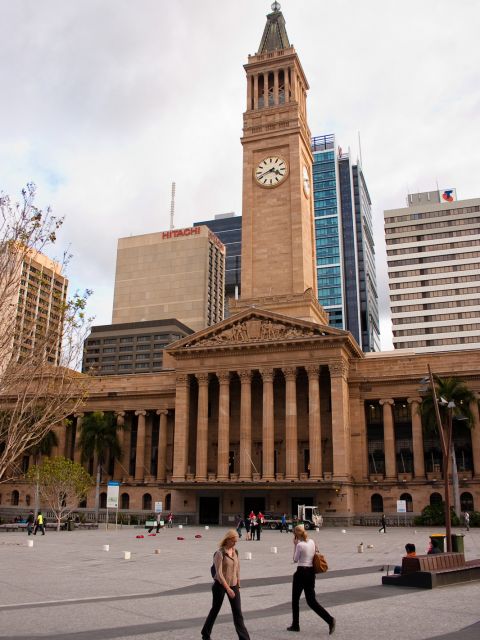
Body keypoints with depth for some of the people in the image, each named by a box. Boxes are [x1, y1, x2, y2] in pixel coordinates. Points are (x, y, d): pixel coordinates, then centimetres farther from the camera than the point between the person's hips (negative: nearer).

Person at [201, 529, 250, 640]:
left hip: (233, 585, 5)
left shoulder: (235, 552, 3)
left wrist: (238, 586, 13)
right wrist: (228, 589, -23)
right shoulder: (220, 553, -16)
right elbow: (219, 573, -20)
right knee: (215, 610, 11)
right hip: (220, 585, -5)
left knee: (238, 612, 1)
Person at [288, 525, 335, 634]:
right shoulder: (312, 542, 5)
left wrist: (295, 545, -4)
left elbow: (295, 560, -5)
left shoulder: (300, 545, -17)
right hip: (311, 572, 7)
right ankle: (329, 619, -6)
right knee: (311, 600, 9)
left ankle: (295, 625, 21)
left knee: (295, 599, 12)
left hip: (301, 572, -7)